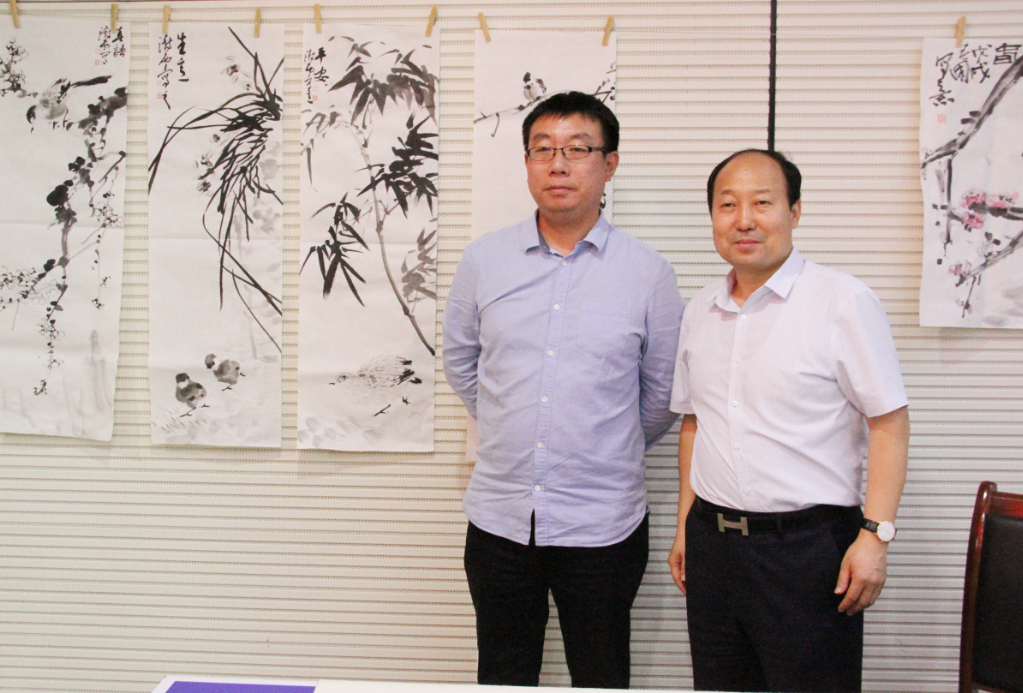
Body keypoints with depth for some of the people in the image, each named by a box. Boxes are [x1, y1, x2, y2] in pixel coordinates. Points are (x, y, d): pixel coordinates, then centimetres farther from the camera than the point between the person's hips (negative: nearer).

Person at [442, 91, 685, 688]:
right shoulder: (483, 260, 1)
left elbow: (664, 394, 6)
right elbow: (459, 363, 16)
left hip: (602, 522, -1)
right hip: (500, 515, 2)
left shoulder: (648, 273, -4)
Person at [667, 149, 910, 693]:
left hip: (809, 545, -5)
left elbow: (889, 423, -9)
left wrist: (875, 534, -16)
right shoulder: (700, 312, 10)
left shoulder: (842, 300, -8)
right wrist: (685, 526, 15)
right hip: (711, 541, 5)